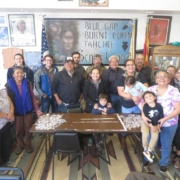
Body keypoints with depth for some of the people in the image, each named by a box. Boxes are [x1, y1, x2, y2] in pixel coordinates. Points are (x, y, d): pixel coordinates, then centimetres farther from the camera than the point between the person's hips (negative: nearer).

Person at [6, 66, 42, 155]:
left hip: (28, 110, 1)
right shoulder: (9, 85, -7)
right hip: (16, 112, 0)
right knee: (18, 130, 12)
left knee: (28, 129, 9)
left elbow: (32, 97, 0)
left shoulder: (28, 83, -4)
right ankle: (20, 145, 33)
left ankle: (28, 144, 30)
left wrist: (37, 109, -2)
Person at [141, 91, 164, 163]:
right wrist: (151, 126, -22)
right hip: (146, 123, -2)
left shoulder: (159, 106, -12)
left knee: (155, 135, -18)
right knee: (145, 134, -21)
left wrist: (158, 125, -9)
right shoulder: (145, 107, -17)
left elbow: (161, 116, -5)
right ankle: (145, 149, 2)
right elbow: (146, 118, -18)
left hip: (155, 124, 2)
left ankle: (149, 151, -4)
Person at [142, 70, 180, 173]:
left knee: (166, 144, 16)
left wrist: (164, 119, -25)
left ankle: (164, 163, 42)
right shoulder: (151, 89, -5)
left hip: (169, 124, -1)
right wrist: (143, 116, -23)